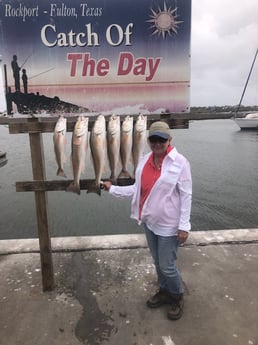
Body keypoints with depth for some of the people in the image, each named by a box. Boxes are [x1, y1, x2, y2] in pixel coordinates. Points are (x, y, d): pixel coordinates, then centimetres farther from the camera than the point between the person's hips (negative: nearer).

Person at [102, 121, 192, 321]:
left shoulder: (180, 162, -16)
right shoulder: (145, 161, 1)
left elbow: (186, 196, -15)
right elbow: (137, 189, 7)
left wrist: (184, 226, -16)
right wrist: (113, 189, 8)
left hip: (169, 225, -6)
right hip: (150, 222, 6)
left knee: (168, 266, 7)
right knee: (158, 263, 21)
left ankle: (178, 298, 35)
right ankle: (164, 291, 46)